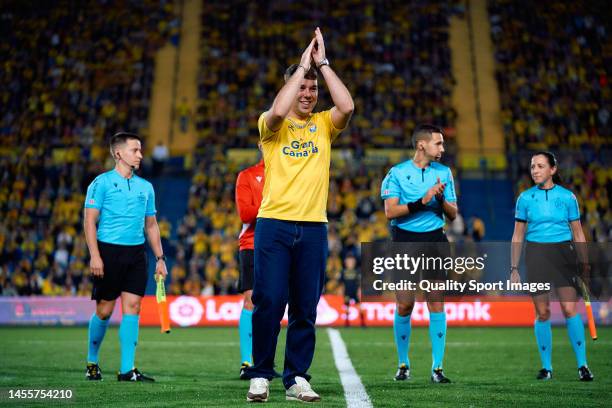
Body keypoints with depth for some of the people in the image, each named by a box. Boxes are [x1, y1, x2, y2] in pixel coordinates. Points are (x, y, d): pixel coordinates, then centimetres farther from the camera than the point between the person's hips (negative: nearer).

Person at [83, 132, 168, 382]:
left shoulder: (145, 187, 14)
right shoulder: (102, 183, -1)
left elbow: (151, 225, 18)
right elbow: (90, 221, -6)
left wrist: (160, 258, 12)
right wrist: (94, 255, -15)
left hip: (137, 253, 4)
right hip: (109, 251, -4)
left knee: (132, 307, -3)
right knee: (105, 310, 2)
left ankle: (127, 370, 1)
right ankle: (92, 363, 23)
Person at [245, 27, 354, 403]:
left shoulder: (324, 125, 11)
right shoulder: (272, 126, 5)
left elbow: (347, 107, -9)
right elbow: (278, 110, -19)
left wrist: (322, 63, -4)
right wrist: (303, 65, -11)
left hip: (313, 227, 3)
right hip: (274, 224, -2)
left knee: (306, 309, 4)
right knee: (269, 302, -6)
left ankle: (297, 378, 15)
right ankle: (260, 375, 9)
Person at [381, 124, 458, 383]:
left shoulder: (444, 172, 9)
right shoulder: (397, 173, 0)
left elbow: (453, 215, 10)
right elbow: (390, 211, -10)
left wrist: (441, 199, -10)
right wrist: (422, 201, -18)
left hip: (434, 241, 2)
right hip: (404, 241, -2)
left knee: (437, 304, -3)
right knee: (404, 306, -1)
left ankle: (437, 367, 4)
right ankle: (403, 364, 17)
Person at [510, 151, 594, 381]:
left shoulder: (567, 196, 2)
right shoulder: (525, 198, 4)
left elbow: (578, 233, 8)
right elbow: (518, 236, 8)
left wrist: (585, 263, 3)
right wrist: (514, 268, 4)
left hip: (563, 253, -1)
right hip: (535, 254, 1)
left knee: (570, 309, -11)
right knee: (542, 313, 1)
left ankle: (582, 365, -2)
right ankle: (546, 367, 11)